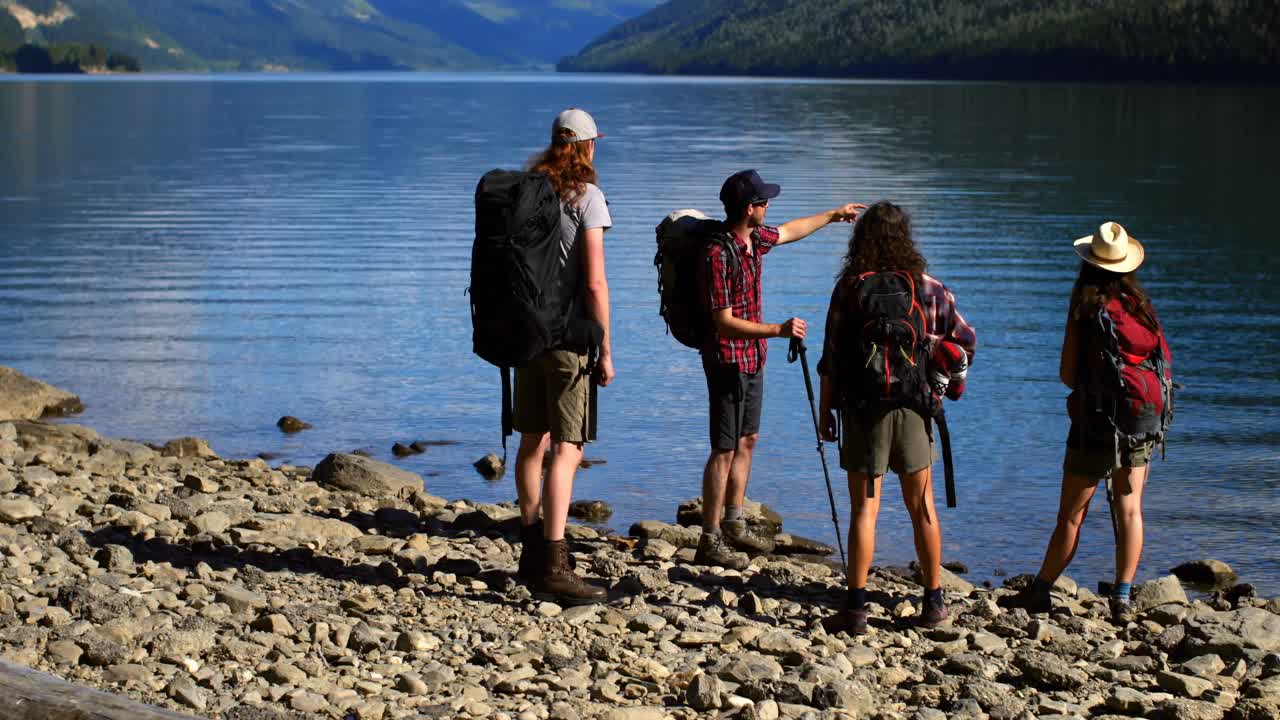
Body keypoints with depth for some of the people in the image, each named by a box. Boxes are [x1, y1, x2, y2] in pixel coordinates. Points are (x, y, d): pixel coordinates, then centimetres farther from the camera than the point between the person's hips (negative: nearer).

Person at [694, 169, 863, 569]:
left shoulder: (754, 238, 3)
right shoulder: (719, 254, -24)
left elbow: (788, 231, 27)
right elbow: (724, 322, -25)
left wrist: (832, 215, 36)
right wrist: (778, 330, -26)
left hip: (752, 358, 9)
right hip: (728, 359, -9)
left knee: (747, 441, 16)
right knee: (725, 449, -7)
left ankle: (734, 525, 26)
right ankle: (709, 542, -3)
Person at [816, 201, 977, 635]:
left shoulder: (849, 288, -5)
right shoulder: (928, 288, 1)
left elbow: (832, 355, -5)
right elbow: (966, 341, 6)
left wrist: (825, 409, 3)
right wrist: (944, 380, 21)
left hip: (863, 409, -2)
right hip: (914, 409, 2)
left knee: (863, 510, 1)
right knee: (922, 508, 13)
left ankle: (856, 608, -2)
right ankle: (933, 602, 19)